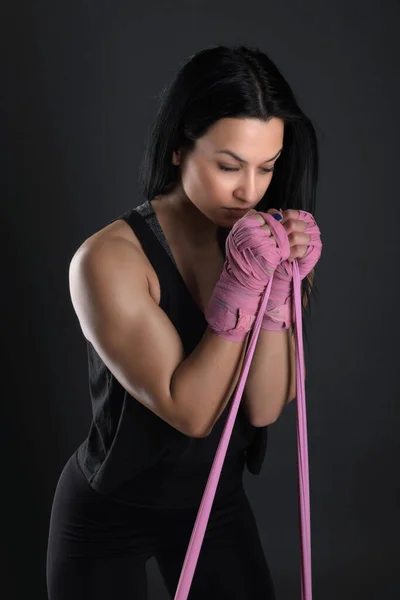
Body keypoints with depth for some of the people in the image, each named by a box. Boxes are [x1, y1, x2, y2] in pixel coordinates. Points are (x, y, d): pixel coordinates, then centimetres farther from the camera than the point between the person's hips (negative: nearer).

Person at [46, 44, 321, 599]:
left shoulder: (259, 243, -9)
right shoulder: (111, 259, -23)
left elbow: (265, 408, -14)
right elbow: (190, 412, -24)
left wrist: (279, 290, -26)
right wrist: (240, 289, -31)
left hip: (218, 498, 4)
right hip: (110, 513, -4)